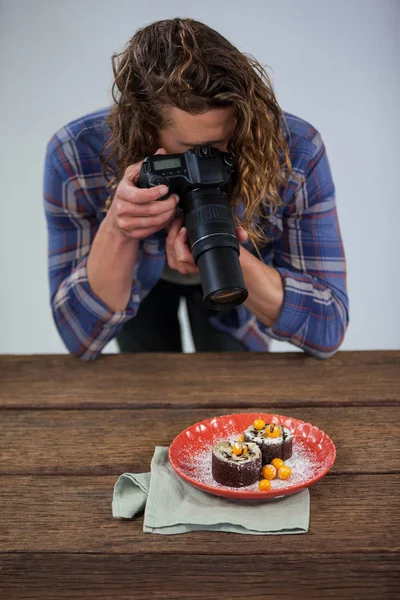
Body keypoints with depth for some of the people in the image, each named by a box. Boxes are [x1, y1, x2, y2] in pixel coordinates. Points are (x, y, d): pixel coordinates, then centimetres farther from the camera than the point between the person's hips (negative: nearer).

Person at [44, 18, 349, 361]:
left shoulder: (297, 152, -38)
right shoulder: (74, 156, -38)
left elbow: (328, 330, -34)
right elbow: (82, 337, -32)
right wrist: (115, 233, -52)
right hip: (140, 281, 0)